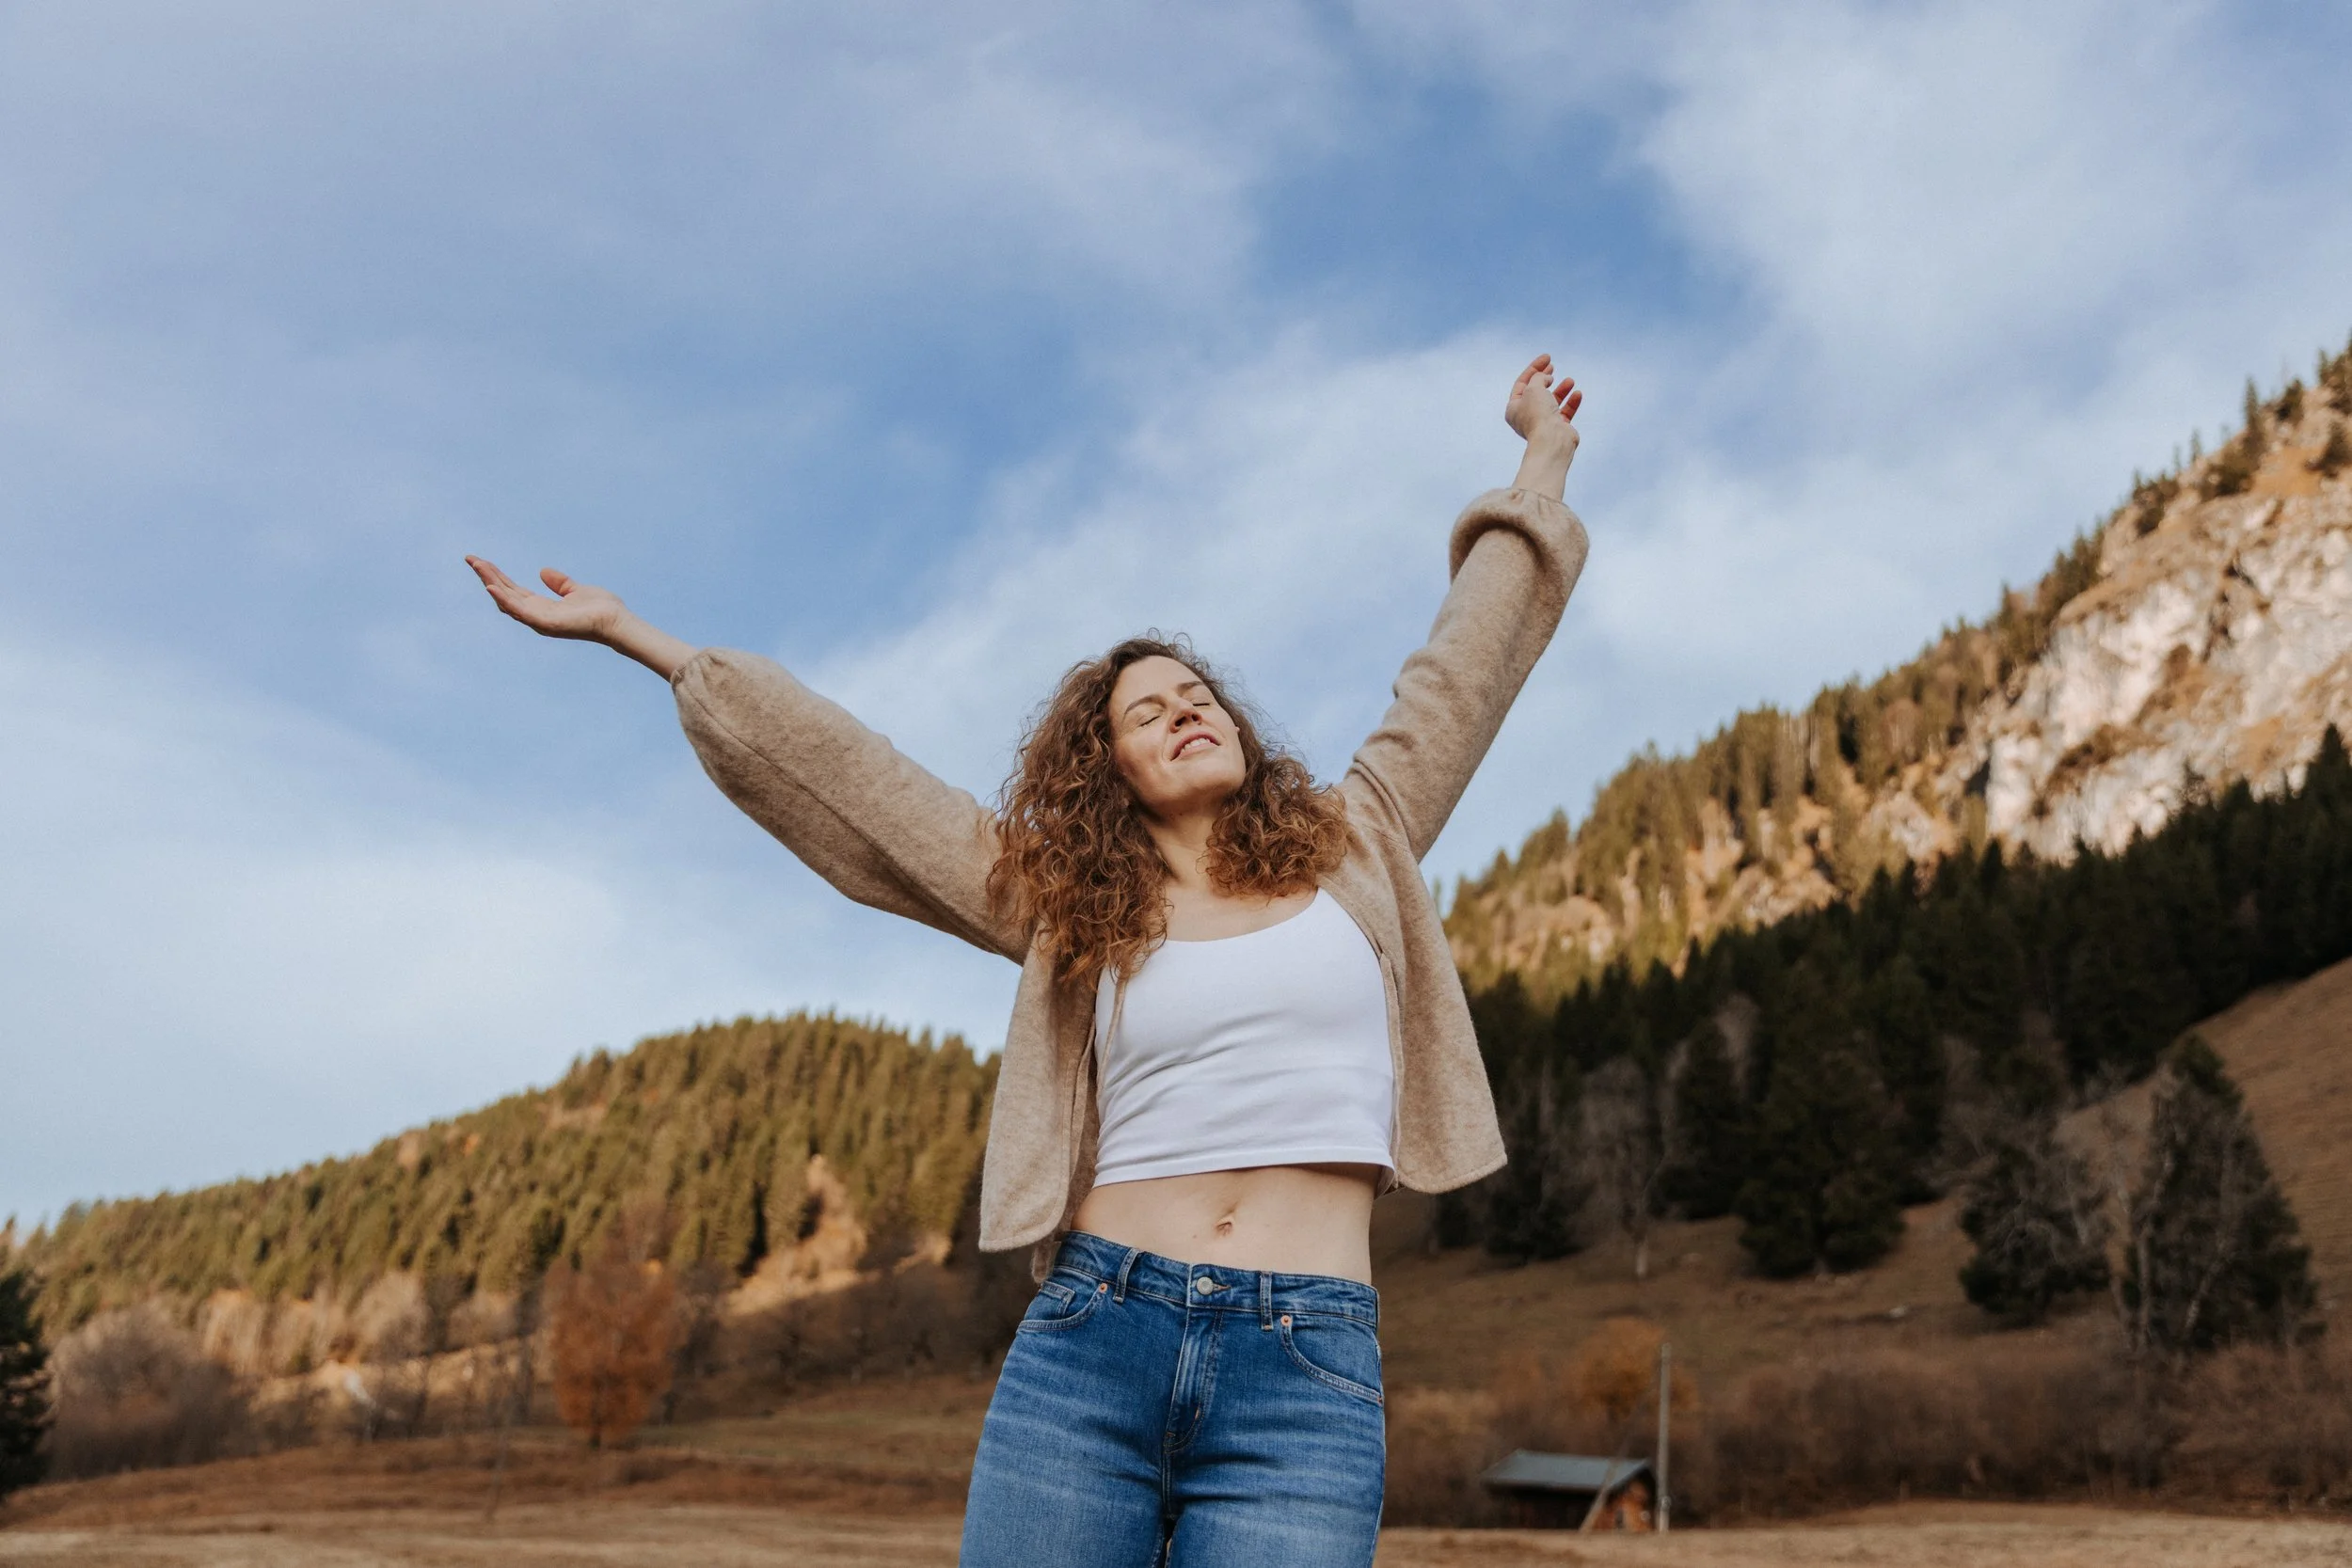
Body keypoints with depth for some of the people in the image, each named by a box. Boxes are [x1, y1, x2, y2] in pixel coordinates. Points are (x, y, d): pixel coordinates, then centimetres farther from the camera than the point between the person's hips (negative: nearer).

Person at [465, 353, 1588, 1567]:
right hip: (1088, 1344, 1)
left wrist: (1541, 473, 36)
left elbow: (1462, 671, 23)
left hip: (1306, 1382, 0)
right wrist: (628, 632, 16)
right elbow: (850, 784, 12)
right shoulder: (1068, 901, 11)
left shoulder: (1355, 852, 13)